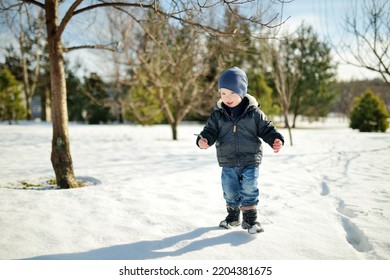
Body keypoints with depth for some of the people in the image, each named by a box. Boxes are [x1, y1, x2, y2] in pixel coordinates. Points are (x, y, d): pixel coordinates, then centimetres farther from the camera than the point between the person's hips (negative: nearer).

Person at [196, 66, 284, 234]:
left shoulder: (254, 112, -4)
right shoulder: (218, 114, 0)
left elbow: (266, 129, -1)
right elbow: (211, 131, -3)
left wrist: (276, 139, -19)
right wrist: (203, 140, -25)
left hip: (250, 161, -2)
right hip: (228, 163, 2)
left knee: (249, 190, -4)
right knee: (230, 192, 11)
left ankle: (250, 219, 13)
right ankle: (233, 216, 32)